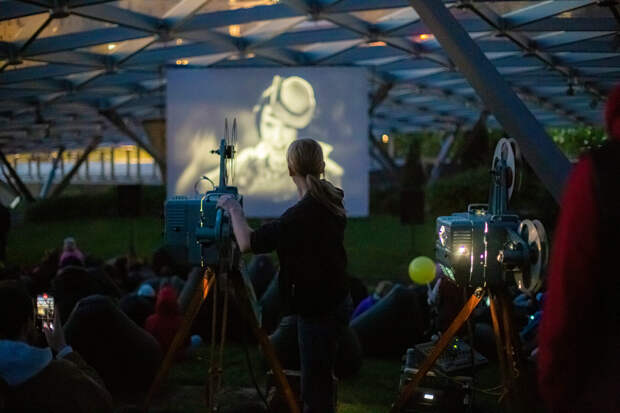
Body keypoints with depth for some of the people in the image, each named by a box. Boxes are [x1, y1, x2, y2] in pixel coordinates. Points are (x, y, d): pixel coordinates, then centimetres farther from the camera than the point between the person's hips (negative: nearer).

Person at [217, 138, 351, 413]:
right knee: (321, 383, 21)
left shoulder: (302, 213, -25)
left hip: (318, 311, -9)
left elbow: (248, 243, -25)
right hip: (334, 302, 9)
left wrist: (233, 208, -10)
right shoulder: (331, 201, 2)